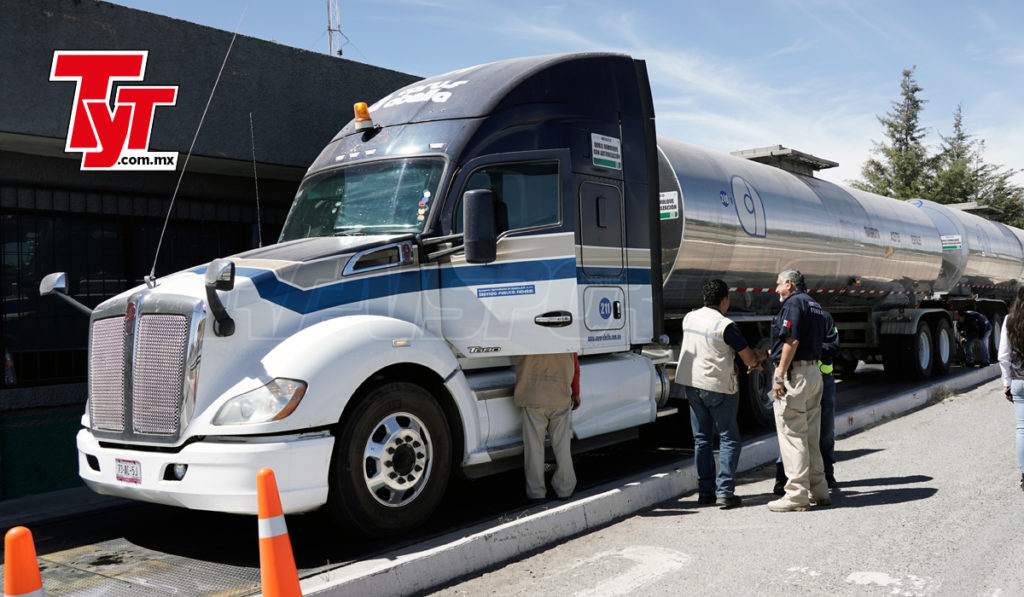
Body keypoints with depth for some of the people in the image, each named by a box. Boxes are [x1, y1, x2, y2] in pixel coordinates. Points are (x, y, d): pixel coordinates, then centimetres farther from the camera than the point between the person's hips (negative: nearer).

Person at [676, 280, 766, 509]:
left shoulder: (689, 318, 6)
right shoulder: (726, 326, -14)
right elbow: (749, 357, -9)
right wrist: (764, 355, 15)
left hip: (692, 384, 6)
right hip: (718, 387, -6)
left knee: (701, 439, 12)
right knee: (729, 439, 3)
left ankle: (705, 491, 15)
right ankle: (725, 492, -3)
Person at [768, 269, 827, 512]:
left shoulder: (793, 303, -10)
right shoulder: (814, 304, 19)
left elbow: (792, 341, -19)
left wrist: (779, 376, -20)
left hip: (794, 373, -10)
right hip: (814, 371, 10)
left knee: (792, 435, -6)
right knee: (811, 435, 15)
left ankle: (797, 495, -4)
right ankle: (818, 490, 21)